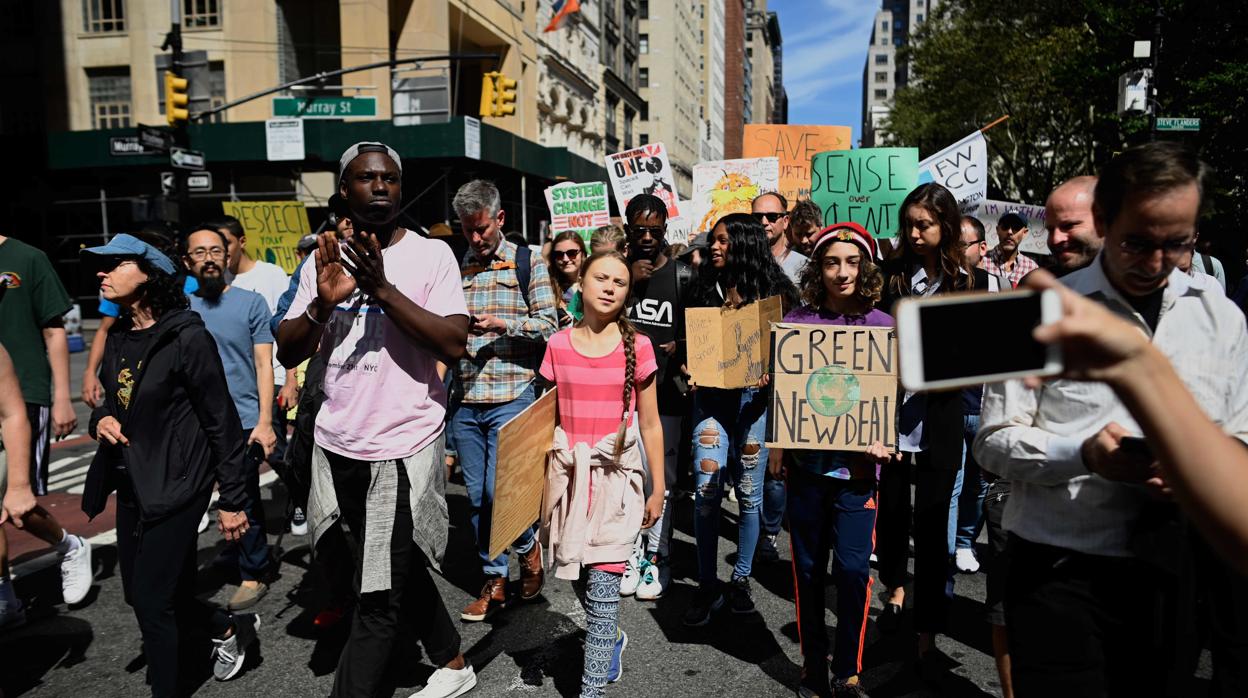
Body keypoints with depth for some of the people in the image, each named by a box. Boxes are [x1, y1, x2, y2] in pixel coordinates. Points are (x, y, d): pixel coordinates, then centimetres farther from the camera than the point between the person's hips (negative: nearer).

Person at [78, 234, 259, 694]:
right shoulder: (117, 337, 6)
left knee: (152, 600, -3)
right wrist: (101, 420, -5)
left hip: (175, 484, -8)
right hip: (131, 484, 8)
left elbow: (221, 422, -14)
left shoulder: (187, 337, -17)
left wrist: (232, 499, -12)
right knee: (140, 593, 17)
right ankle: (230, 628, 39)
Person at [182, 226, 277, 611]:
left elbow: (264, 365, -1)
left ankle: (253, 575, 18)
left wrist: (264, 422, -9)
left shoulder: (251, 302, 0)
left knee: (245, 503, 4)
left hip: (243, 423, -3)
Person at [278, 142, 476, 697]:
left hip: (403, 446, -5)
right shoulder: (325, 259, 7)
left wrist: (383, 288, -23)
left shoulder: (430, 254, -6)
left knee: (377, 603, -2)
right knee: (400, 569, 21)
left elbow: (454, 344, -17)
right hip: (338, 444, 6)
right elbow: (287, 353, 3)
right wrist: (323, 302, -15)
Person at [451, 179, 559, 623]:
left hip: (510, 397, -4)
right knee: (476, 496, 9)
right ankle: (493, 582, 23)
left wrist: (502, 325, -16)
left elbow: (549, 326, -3)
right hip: (465, 400, 5)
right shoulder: (455, 267, 12)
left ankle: (528, 545, 24)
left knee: (500, 491, -8)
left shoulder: (527, 263, 1)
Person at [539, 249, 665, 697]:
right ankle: (611, 641, 39)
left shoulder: (637, 346, -2)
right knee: (583, 581, 11)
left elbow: (650, 425, 4)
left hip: (617, 477, -2)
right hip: (569, 475, 3)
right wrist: (540, 482, 5)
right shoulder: (558, 345, 3)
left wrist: (658, 488, 4)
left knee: (602, 585, -6)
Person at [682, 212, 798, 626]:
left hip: (755, 396, -1)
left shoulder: (772, 292, 4)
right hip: (711, 395, 1)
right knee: (706, 488, -9)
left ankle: (741, 580, 23)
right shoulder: (706, 288, 11)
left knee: (749, 492, 6)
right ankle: (707, 587, 5)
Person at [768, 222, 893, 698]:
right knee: (808, 568, 10)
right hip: (805, 462, 1)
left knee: (853, 568, -4)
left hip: (856, 463, -1)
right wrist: (776, 445, -2)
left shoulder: (883, 326, 1)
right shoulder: (797, 322, 2)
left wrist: (884, 439, -11)